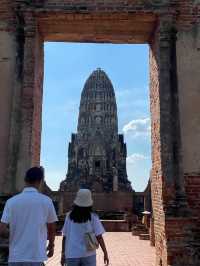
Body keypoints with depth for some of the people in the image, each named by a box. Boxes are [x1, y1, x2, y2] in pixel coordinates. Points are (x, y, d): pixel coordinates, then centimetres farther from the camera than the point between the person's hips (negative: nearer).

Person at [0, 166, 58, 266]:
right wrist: (51, 245, 23)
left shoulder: (11, 201, -2)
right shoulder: (46, 201, -5)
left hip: (15, 256, 2)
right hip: (36, 256, -1)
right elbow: (51, 228, 4)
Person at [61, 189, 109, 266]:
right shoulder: (93, 217, -5)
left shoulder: (69, 216, -2)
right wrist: (105, 253, 1)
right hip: (88, 255, -1)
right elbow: (99, 237, -7)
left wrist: (63, 253, 11)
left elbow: (64, 236, 1)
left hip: (71, 255, 1)